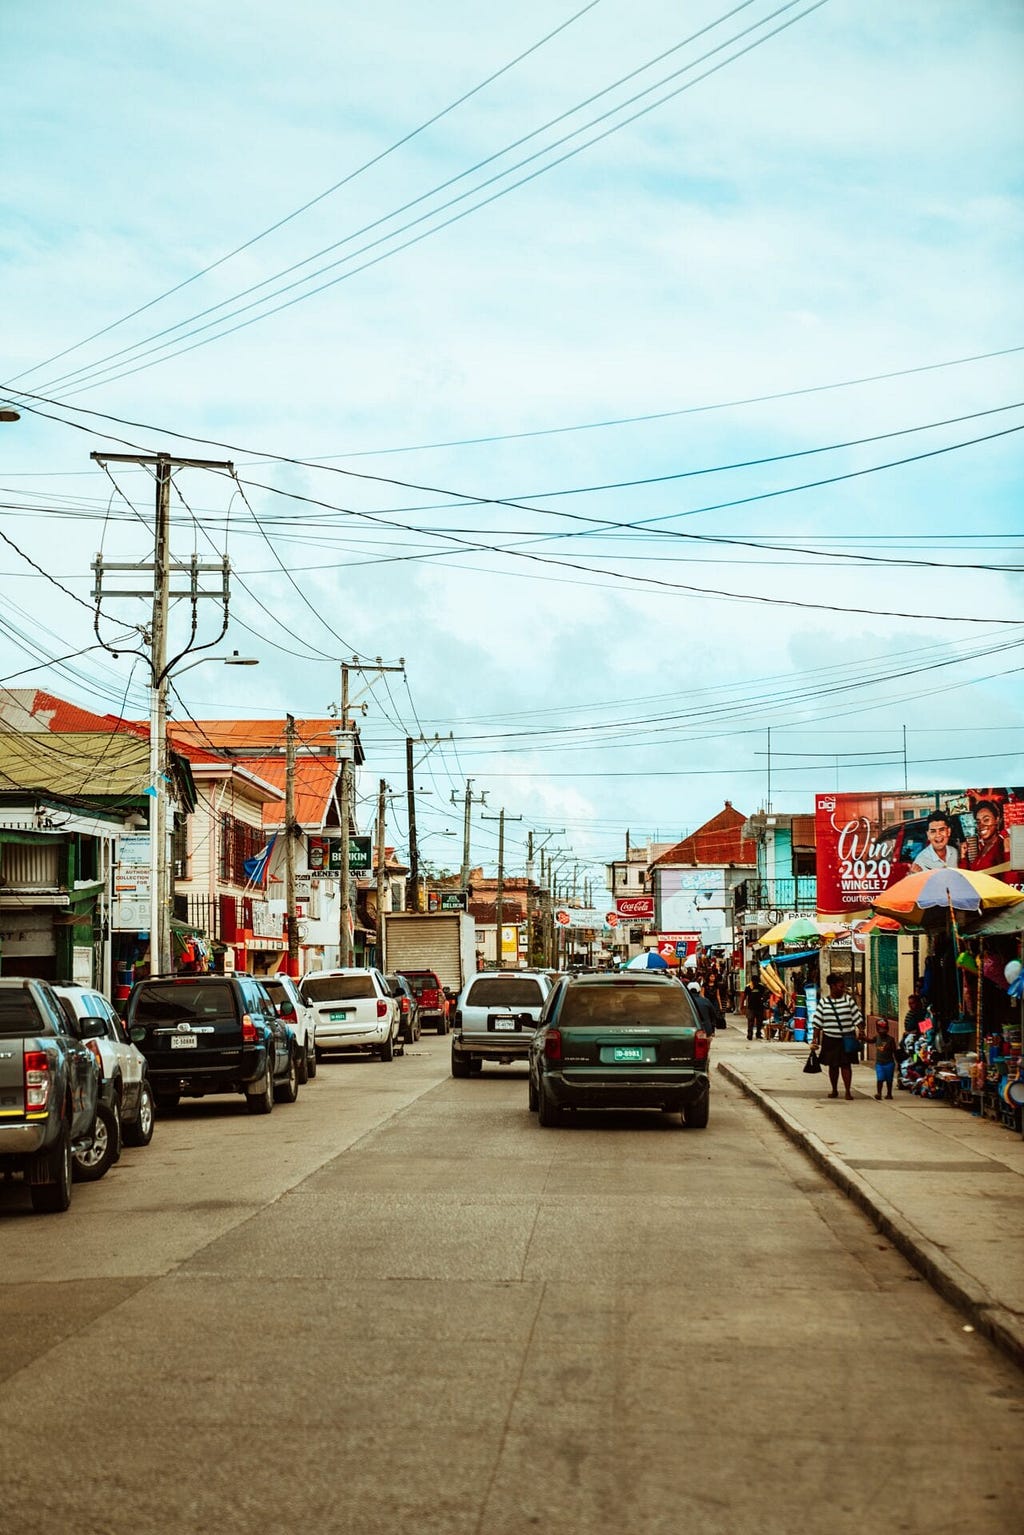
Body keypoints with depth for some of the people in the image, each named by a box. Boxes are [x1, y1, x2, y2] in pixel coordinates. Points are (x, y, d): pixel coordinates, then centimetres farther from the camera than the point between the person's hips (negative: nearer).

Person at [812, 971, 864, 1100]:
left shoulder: (848, 1000, 3)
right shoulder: (823, 1002, 1)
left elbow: (857, 1018, 5)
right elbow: (817, 1023, 4)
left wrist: (860, 1031, -7)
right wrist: (815, 1039, 0)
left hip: (847, 1039, -1)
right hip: (830, 1039, 1)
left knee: (846, 1064, -3)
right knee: (833, 1065, 9)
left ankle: (848, 1091, 1)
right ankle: (834, 1090, 22)